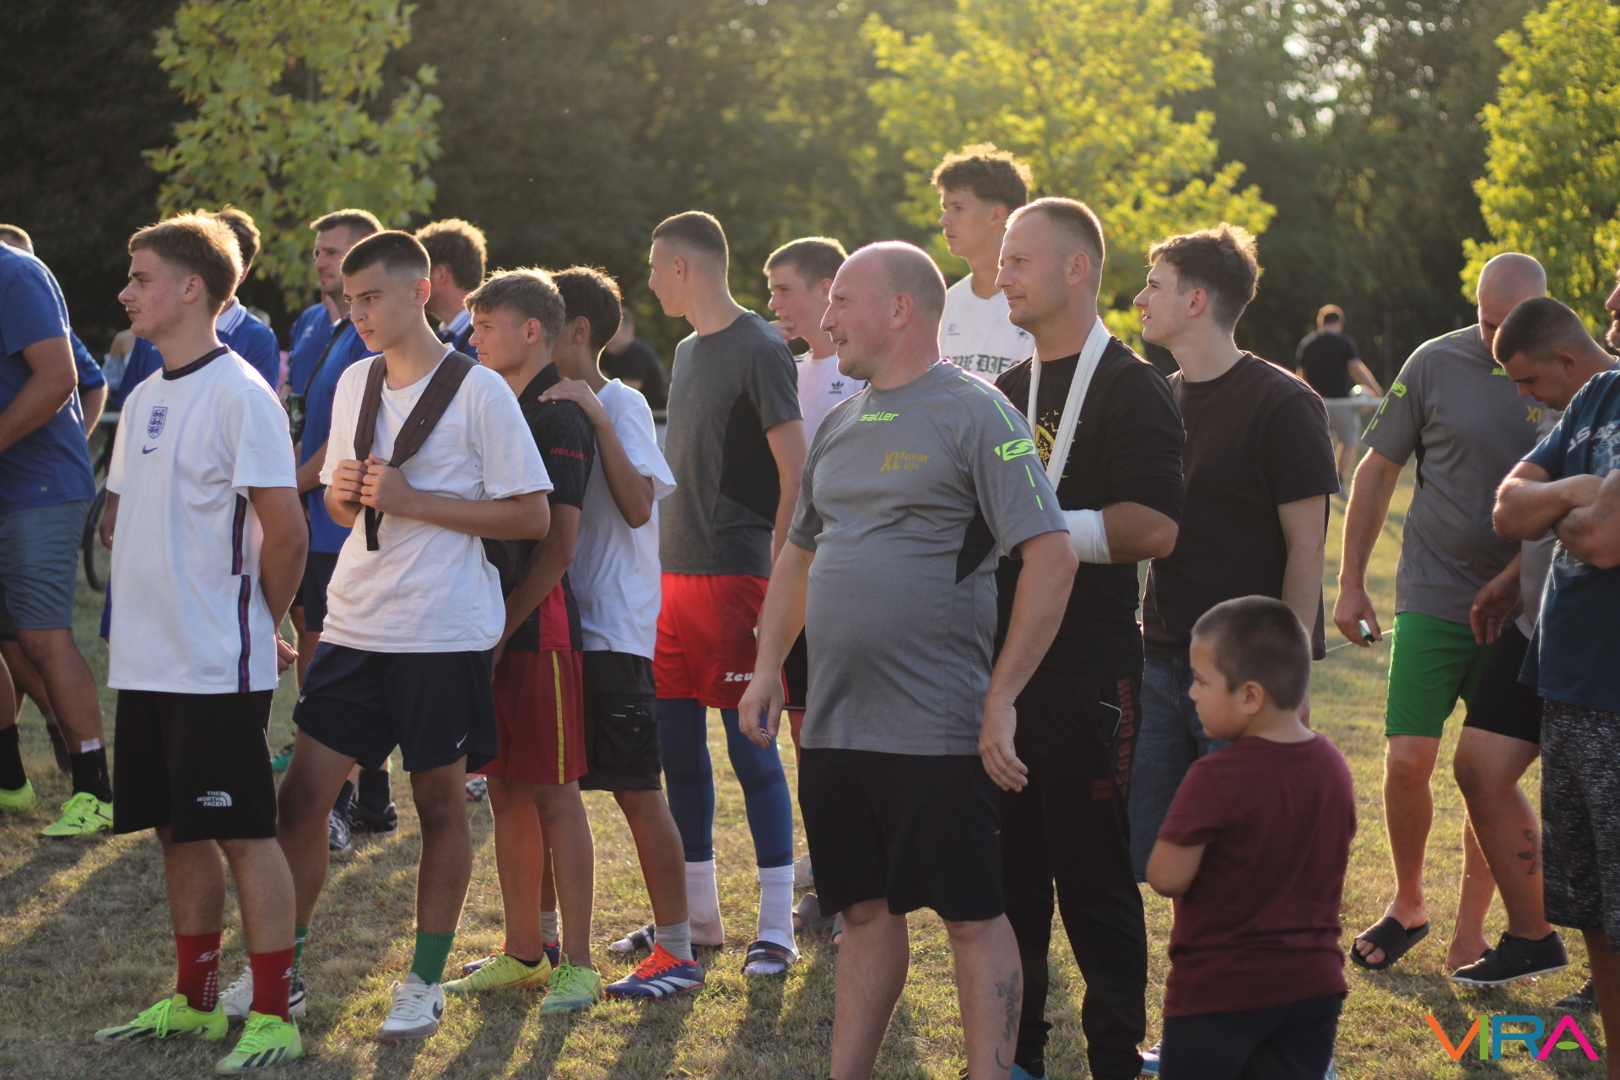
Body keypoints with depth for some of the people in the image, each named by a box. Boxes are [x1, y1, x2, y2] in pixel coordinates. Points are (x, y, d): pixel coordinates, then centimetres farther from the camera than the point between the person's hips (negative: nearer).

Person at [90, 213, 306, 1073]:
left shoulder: (238, 395, -13)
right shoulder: (145, 398, 13)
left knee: (244, 835, -3)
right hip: (147, 660, 8)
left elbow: (284, 527, -15)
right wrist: (145, 600, 10)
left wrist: (264, 626, -3)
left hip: (218, 666, -8)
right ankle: (194, 1001, 25)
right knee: (178, 831, 15)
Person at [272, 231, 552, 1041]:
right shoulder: (355, 384, 10)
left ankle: (426, 982, 16)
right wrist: (345, 493, -5)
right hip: (356, 625, 5)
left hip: (444, 632, -5)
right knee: (302, 792, 1)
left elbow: (532, 516, -10)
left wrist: (412, 501, -16)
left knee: (440, 801, 5)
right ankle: (284, 965, 14)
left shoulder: (479, 391, -8)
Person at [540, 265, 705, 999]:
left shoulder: (621, 405, -9)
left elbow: (637, 505, -22)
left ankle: (677, 952, 1)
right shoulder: (550, 408, 14)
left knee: (637, 790, -5)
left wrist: (596, 417, -25)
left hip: (612, 630, -8)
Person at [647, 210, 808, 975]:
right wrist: (665, 557, 16)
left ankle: (776, 925, -1)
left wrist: (774, 569, -16)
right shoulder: (688, 351, 16)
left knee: (751, 745, -6)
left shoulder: (758, 350, -9)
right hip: (674, 570, 8)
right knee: (677, 742, 10)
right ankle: (698, 912, 20)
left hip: (732, 575, -8)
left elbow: (794, 469, -13)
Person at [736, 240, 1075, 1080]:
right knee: (865, 909, 13)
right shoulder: (840, 424, 15)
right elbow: (800, 553, 25)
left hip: (937, 728, -7)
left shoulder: (974, 414, -9)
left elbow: (1051, 556, -16)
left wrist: (1000, 701, -18)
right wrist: (768, 667, 13)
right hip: (833, 722, 7)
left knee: (971, 914, -1)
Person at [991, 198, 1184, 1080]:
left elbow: (1152, 529, -19)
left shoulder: (1131, 389, -8)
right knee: (1009, 867, 11)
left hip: (1088, 668, -7)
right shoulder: (1008, 391, 16)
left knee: (1094, 874, -2)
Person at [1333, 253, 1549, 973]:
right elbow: (1376, 472, 6)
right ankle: (1408, 904, 16)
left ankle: (1469, 931, 16)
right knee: (1407, 761, -6)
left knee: (1491, 774, 4)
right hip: (1433, 596, 0)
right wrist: (1350, 583, 5)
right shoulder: (1437, 364, -2)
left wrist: (1514, 580, -11)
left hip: (1515, 608, 0)